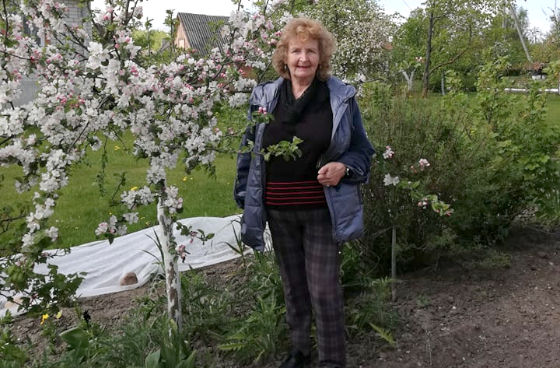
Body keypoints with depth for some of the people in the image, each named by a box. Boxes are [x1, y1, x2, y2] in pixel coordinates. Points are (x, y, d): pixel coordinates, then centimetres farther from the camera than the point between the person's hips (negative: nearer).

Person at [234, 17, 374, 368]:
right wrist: (246, 198, 5)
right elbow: (248, 152, 8)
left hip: (322, 210, -3)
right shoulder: (264, 96, 2)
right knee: (293, 285, 17)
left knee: (324, 289, 2)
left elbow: (363, 150, 3)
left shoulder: (342, 97, -3)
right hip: (278, 211, 3)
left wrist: (344, 167, -18)